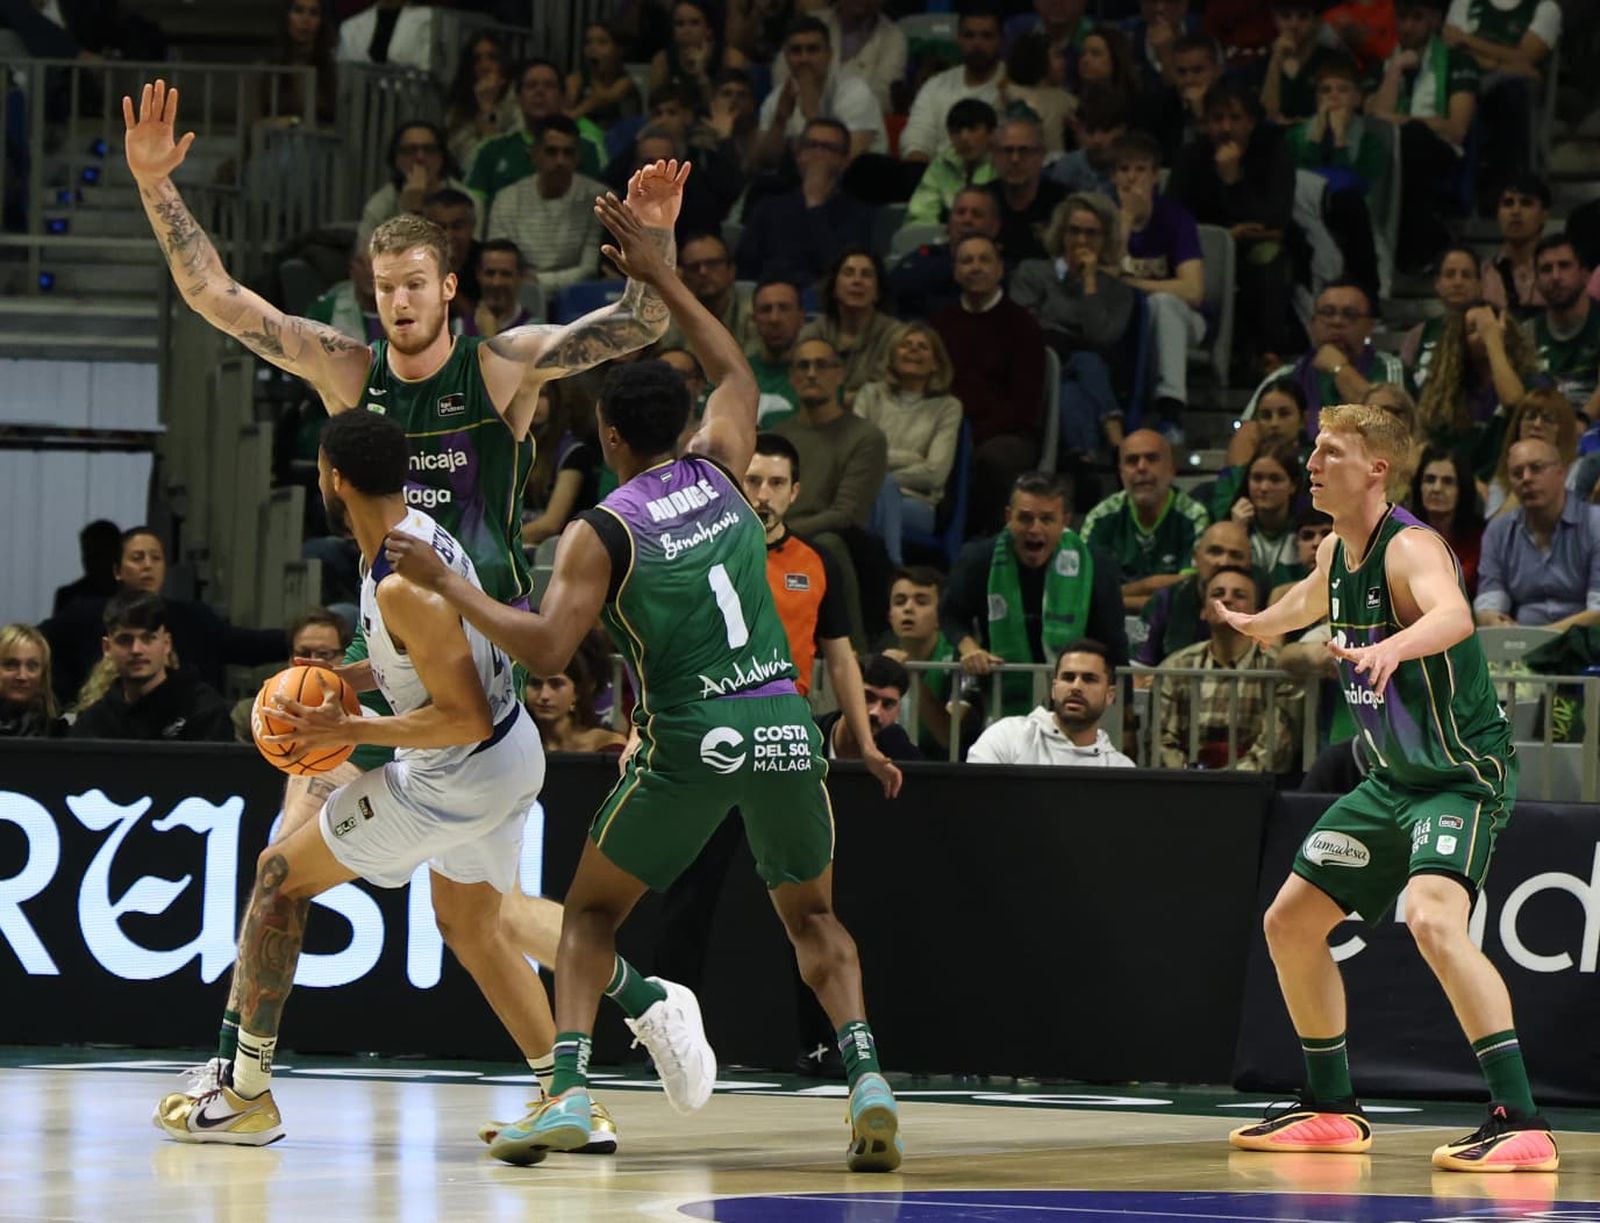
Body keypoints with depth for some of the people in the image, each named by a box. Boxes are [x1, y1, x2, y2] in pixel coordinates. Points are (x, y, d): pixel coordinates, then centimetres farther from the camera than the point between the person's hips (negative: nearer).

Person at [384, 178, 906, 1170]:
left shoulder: (602, 532, -4)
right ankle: (868, 1080, -3)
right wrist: (661, 276, 31)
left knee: (592, 911, 15)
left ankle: (569, 1094, -1)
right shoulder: (720, 470, 8)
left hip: (692, 743, -4)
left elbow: (547, 648, -13)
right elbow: (736, 374, 28)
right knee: (813, 914, 20)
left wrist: (445, 582, -4)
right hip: (784, 726, 4)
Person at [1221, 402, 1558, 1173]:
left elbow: (1454, 615, -45)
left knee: (1432, 917, -32)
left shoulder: (1409, 548, -22)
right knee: (1290, 922, 13)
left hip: (1464, 776, -10)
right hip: (1392, 780, 10)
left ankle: (1520, 1122, -33)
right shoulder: (1336, 551, 5)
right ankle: (1332, 1111, 30)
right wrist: (1257, 623, 51)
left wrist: (1392, 647, -64)